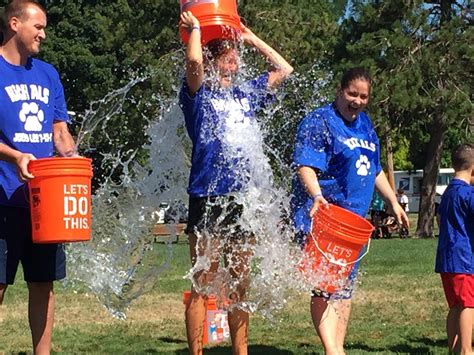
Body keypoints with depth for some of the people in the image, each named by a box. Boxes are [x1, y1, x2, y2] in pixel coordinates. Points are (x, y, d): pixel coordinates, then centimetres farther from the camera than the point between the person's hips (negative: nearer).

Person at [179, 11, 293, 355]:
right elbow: (194, 61, -22)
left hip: (243, 199, 6)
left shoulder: (246, 94, 15)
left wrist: (251, 38, 20)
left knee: (241, 284, 11)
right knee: (203, 286, -2)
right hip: (208, 198, -6)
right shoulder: (198, 95, -2)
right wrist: (194, 28, -4)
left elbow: (284, 70, 21)